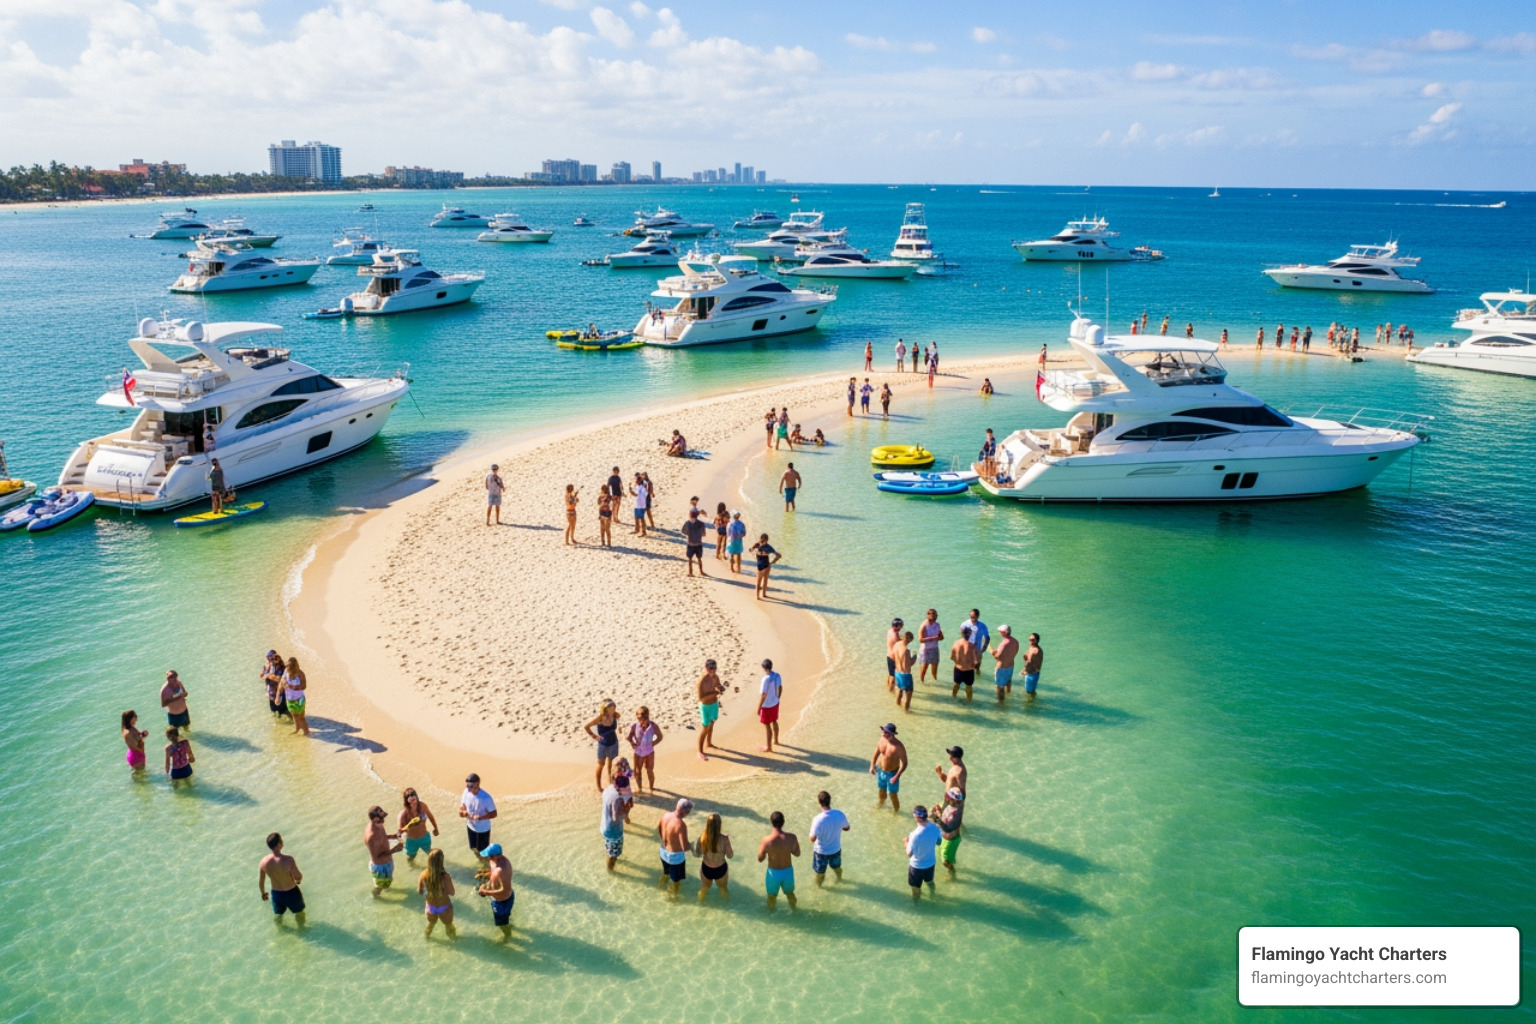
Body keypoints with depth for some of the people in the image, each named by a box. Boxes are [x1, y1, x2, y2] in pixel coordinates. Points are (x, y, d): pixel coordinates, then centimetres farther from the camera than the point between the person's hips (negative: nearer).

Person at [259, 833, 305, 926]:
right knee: (299, 912, 26)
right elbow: (298, 877, -23)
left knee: (277, 914, 32)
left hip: (276, 893, 4)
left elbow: (260, 882, -3)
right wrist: (299, 879, 2)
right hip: (291, 892, -4)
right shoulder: (288, 860, -33)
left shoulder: (264, 862, -18)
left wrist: (263, 893, 17)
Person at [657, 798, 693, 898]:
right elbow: (685, 847, -34)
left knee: (666, 872, 36)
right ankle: (672, 894, 41)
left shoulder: (666, 815, -13)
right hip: (676, 855, -7)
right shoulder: (681, 825, -36)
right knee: (675, 878, 21)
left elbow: (658, 829, 7)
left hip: (664, 851, 7)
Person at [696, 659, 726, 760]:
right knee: (704, 728, 2)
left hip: (715, 704, 7)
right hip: (705, 706, -7)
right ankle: (700, 752, 15)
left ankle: (708, 743, 47)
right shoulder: (702, 680, -28)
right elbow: (700, 697, -28)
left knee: (711, 724, 24)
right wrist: (714, 693, -34)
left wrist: (721, 687, -16)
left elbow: (720, 687, 8)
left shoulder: (716, 676, -7)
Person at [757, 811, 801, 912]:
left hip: (774, 872, -2)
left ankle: (772, 912, 52)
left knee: (772, 896, 27)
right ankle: (793, 910, 56)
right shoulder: (792, 837, -22)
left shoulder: (767, 840, -28)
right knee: (790, 893, 31)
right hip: (788, 871, 2)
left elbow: (760, 859, -14)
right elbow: (797, 853, -4)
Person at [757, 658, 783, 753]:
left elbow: (763, 695, -25)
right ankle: (775, 740, 46)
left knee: (766, 725, 7)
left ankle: (768, 747, 16)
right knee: (774, 721, 26)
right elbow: (780, 688, 7)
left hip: (767, 706, -7)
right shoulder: (777, 676, -7)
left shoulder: (766, 679, -29)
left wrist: (758, 708, -14)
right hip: (775, 703, 7)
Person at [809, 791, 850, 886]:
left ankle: (818, 885, 52)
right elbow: (847, 828, -3)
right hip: (836, 849, 3)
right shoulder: (840, 815, -23)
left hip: (821, 851, -3)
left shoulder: (818, 819, -35)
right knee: (836, 866, 34)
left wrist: (813, 823, -11)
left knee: (820, 871, 27)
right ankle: (839, 879, 62)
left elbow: (812, 839, -26)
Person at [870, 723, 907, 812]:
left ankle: (896, 810, 37)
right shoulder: (882, 740, -14)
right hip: (880, 770, 5)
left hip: (892, 773, -5)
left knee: (892, 793, 10)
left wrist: (896, 776, -27)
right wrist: (872, 765, -2)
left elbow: (904, 763, -24)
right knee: (881, 789, 27)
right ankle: (881, 802, 57)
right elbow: (877, 752, 4)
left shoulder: (899, 746, -32)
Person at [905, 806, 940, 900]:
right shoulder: (935, 828, -20)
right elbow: (938, 842, 0)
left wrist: (907, 842, -7)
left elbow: (909, 854, -25)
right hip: (931, 862, 5)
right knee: (929, 881, 35)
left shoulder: (915, 834, -37)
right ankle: (932, 894, 60)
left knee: (916, 887, 24)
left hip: (917, 865, -5)